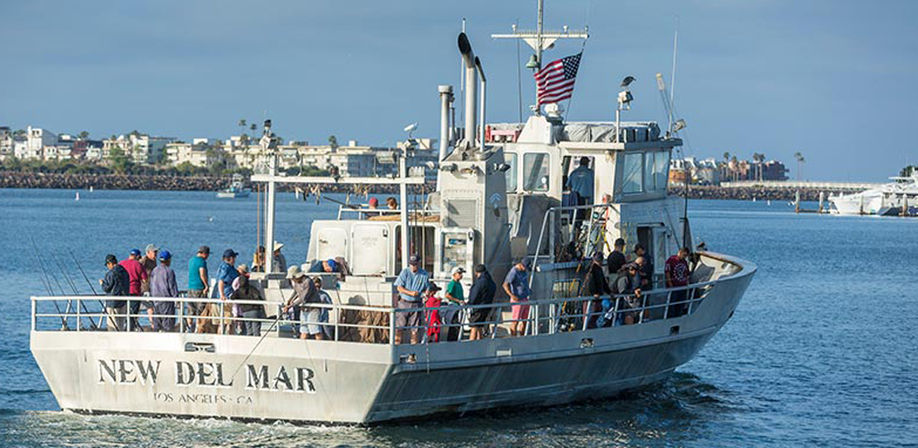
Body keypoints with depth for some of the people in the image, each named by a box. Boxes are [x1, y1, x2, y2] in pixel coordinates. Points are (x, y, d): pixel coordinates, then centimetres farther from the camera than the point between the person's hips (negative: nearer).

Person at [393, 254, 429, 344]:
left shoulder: (424, 275, 3)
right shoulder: (405, 272, -1)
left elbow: (427, 289, 15)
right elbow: (399, 287, -5)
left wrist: (425, 294, -8)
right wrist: (410, 293, -17)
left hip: (416, 304, 1)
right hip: (404, 302, -1)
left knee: (414, 327, 2)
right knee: (399, 326, -3)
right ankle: (397, 343, 3)